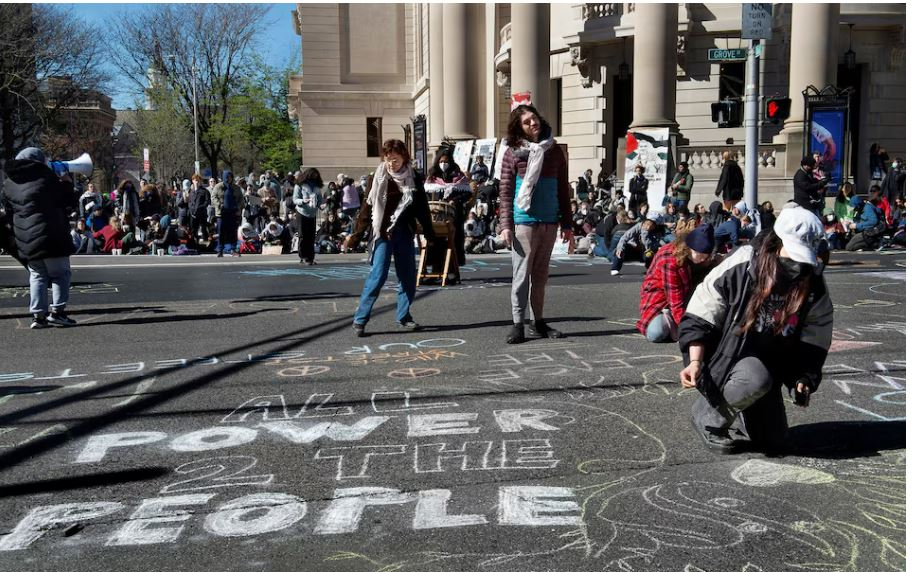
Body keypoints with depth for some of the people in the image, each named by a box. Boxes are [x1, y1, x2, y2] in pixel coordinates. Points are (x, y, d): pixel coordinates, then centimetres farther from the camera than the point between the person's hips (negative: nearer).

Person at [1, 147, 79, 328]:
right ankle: (57, 311, -2)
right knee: (60, 274, 5)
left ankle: (38, 315, 5)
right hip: (51, 238, -5)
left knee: (37, 276, 12)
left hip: (25, 241, 5)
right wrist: (67, 184, 13)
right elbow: (69, 204, -1)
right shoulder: (46, 177, -5)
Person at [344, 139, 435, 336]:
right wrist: (355, 235, -7)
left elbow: (422, 208, 10)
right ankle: (360, 319, -5)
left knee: (408, 276, 5)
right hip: (382, 233, -3)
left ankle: (403, 316, 21)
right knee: (378, 274, -11)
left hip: (404, 233, 3)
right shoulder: (379, 178, -2)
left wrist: (428, 234, 9)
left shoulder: (414, 179, 4)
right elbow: (367, 207, -2)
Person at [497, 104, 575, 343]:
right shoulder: (513, 153, -1)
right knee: (522, 274, -2)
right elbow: (505, 193, -2)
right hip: (524, 222, -4)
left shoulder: (554, 151, 9)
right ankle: (518, 324, 3)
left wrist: (566, 224, 9)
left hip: (549, 222, 4)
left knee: (541, 274, 11)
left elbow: (563, 190, 12)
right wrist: (505, 225, -10)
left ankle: (538, 322, 19)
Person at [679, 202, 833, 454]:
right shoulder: (740, 267, -24)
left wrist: (803, 380, -16)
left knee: (774, 443, 8)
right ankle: (707, 415, -12)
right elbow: (699, 317, -17)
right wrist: (695, 362, -25)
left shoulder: (815, 290, -11)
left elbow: (814, 344, -1)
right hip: (727, 355, -5)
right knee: (755, 380, -40)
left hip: (771, 363, 5)